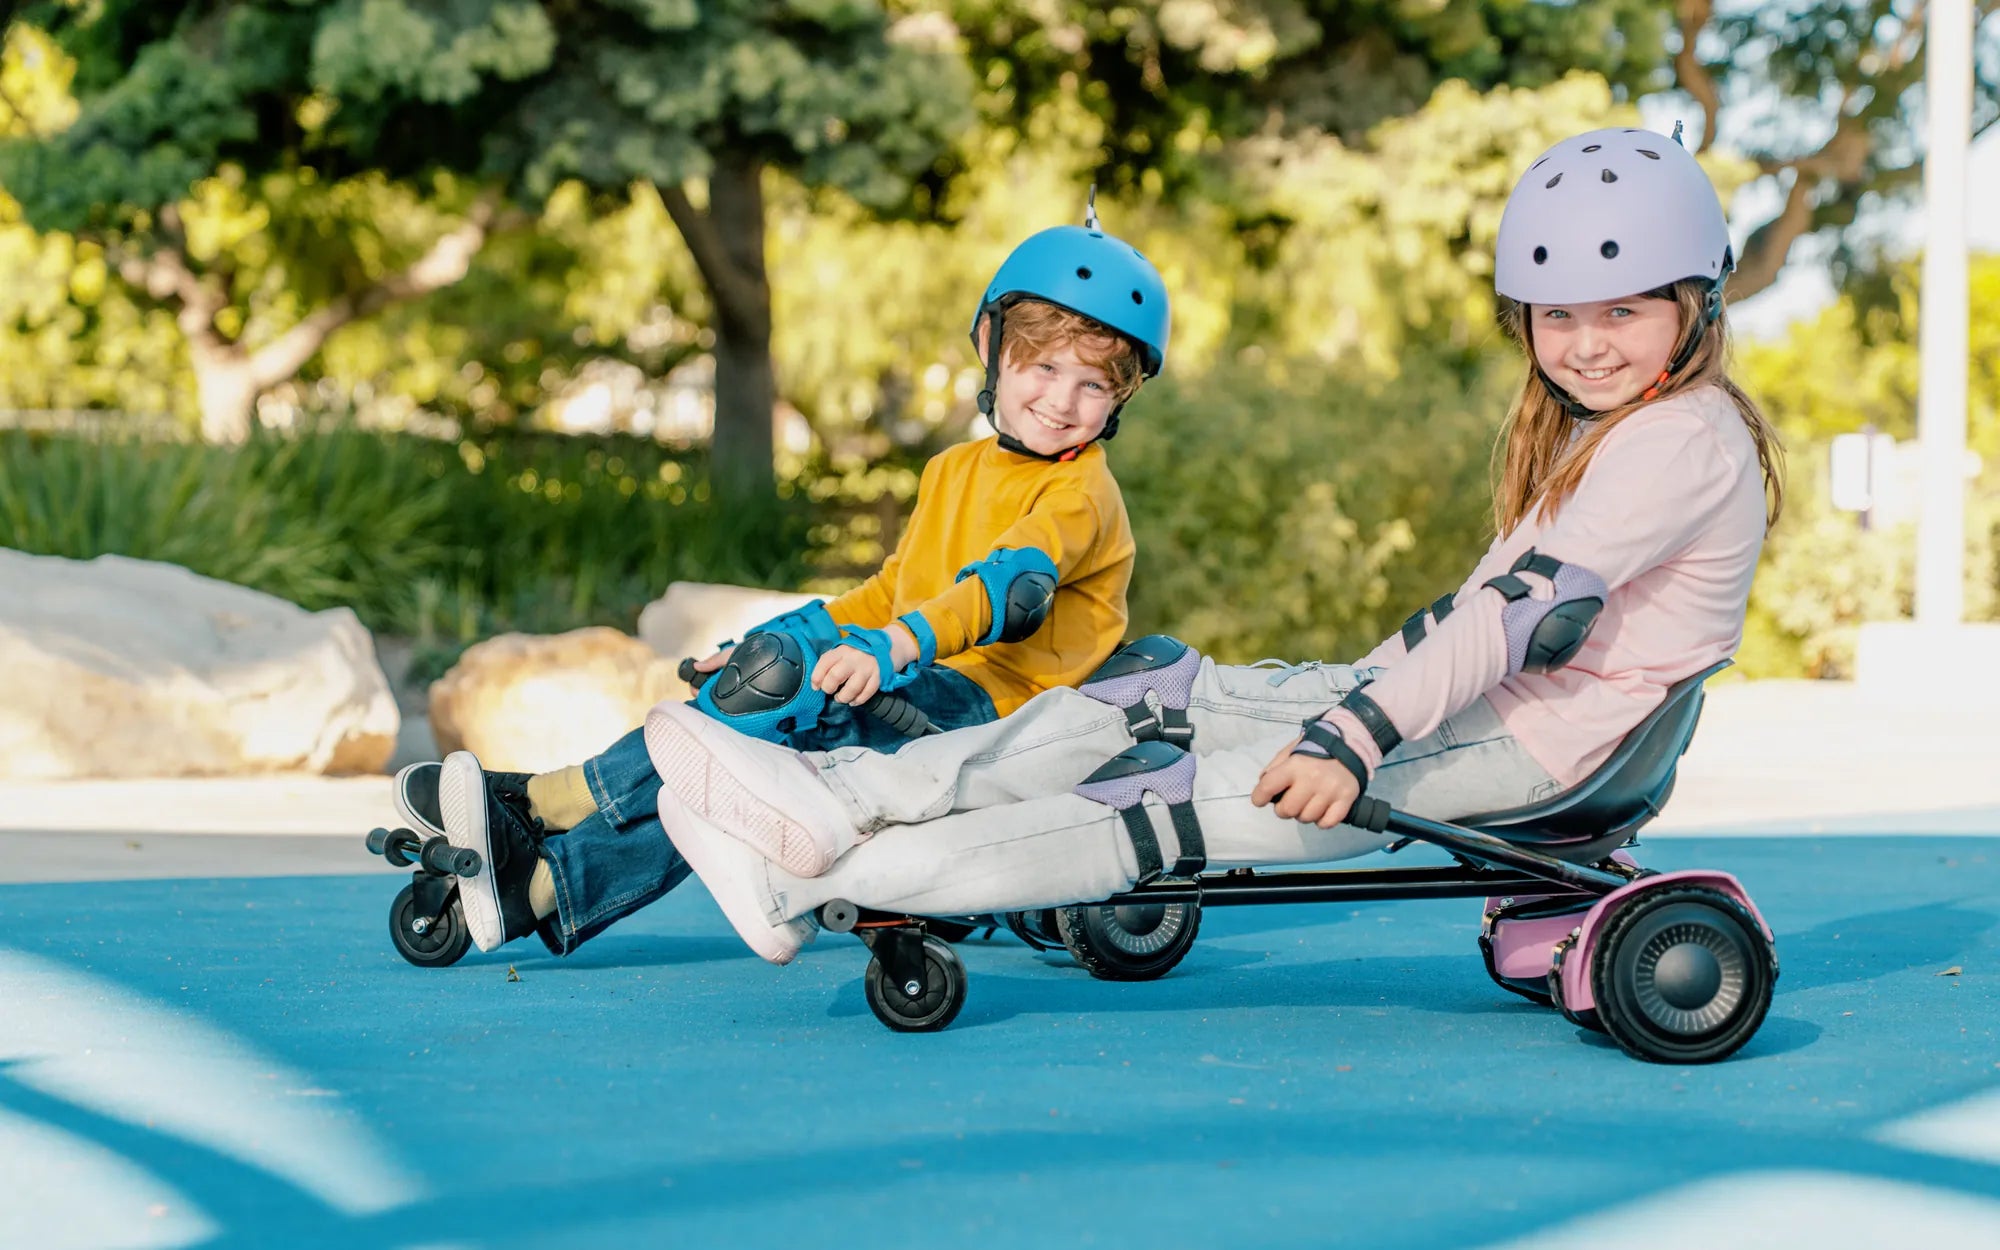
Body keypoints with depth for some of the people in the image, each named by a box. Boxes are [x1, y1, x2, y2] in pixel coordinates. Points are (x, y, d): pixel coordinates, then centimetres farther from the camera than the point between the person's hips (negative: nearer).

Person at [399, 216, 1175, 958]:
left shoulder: (1080, 494, -6)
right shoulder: (953, 473, 20)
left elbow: (1010, 589, -25)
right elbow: (888, 592, 28)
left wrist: (890, 649, -40)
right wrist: (755, 648, 20)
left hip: (981, 703, -8)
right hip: (912, 689, 8)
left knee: (791, 674, -27)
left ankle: (547, 802, -23)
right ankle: (541, 892, -19)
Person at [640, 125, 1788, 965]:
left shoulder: (1685, 440, -15)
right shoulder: (1598, 429, 17)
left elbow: (1530, 610, -25)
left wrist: (1354, 736, -31)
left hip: (1523, 746, -10)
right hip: (1471, 698, 10)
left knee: (1188, 800, -19)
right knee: (1159, 691, -2)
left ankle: (816, 885, -21)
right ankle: (837, 796, -7)